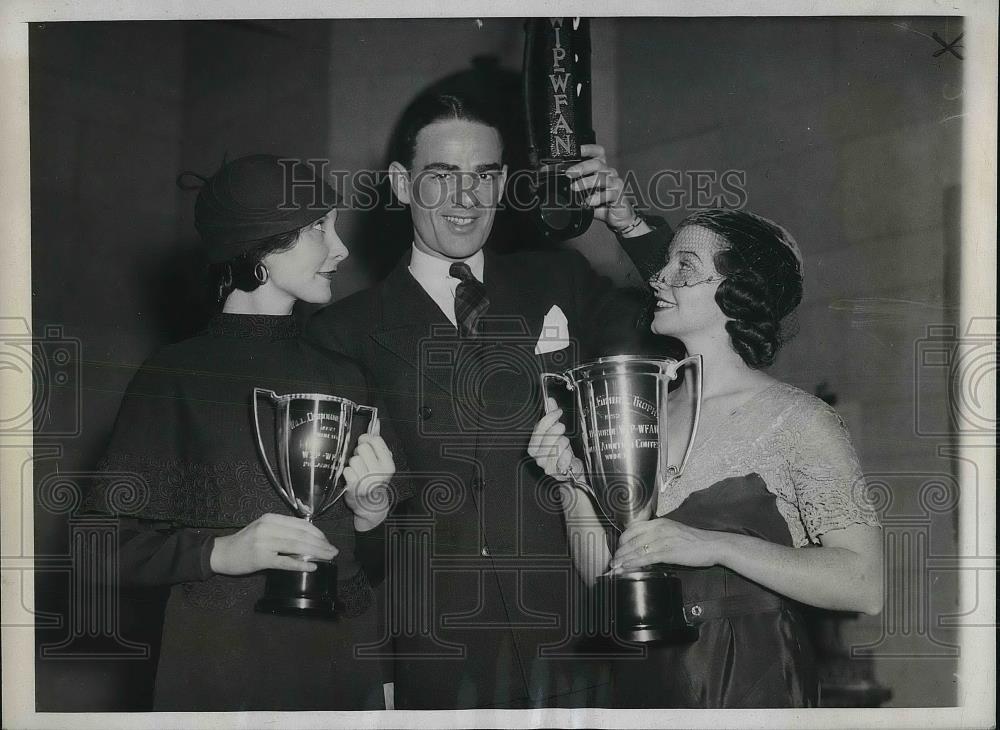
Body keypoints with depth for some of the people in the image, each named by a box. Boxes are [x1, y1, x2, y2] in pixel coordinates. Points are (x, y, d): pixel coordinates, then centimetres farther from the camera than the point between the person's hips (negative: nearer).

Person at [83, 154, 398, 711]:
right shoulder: (175, 378, -7)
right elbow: (109, 546, -8)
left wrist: (371, 517, -8)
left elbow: (377, 568, 12)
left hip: (346, 677, 4)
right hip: (219, 679, -4)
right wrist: (221, 552, -22)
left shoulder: (344, 377, 6)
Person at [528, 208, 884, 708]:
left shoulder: (799, 420, -11)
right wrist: (572, 479, -10)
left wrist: (715, 545, -26)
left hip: (753, 683, -5)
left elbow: (864, 585, -19)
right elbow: (603, 573, 6)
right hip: (642, 677, 5)